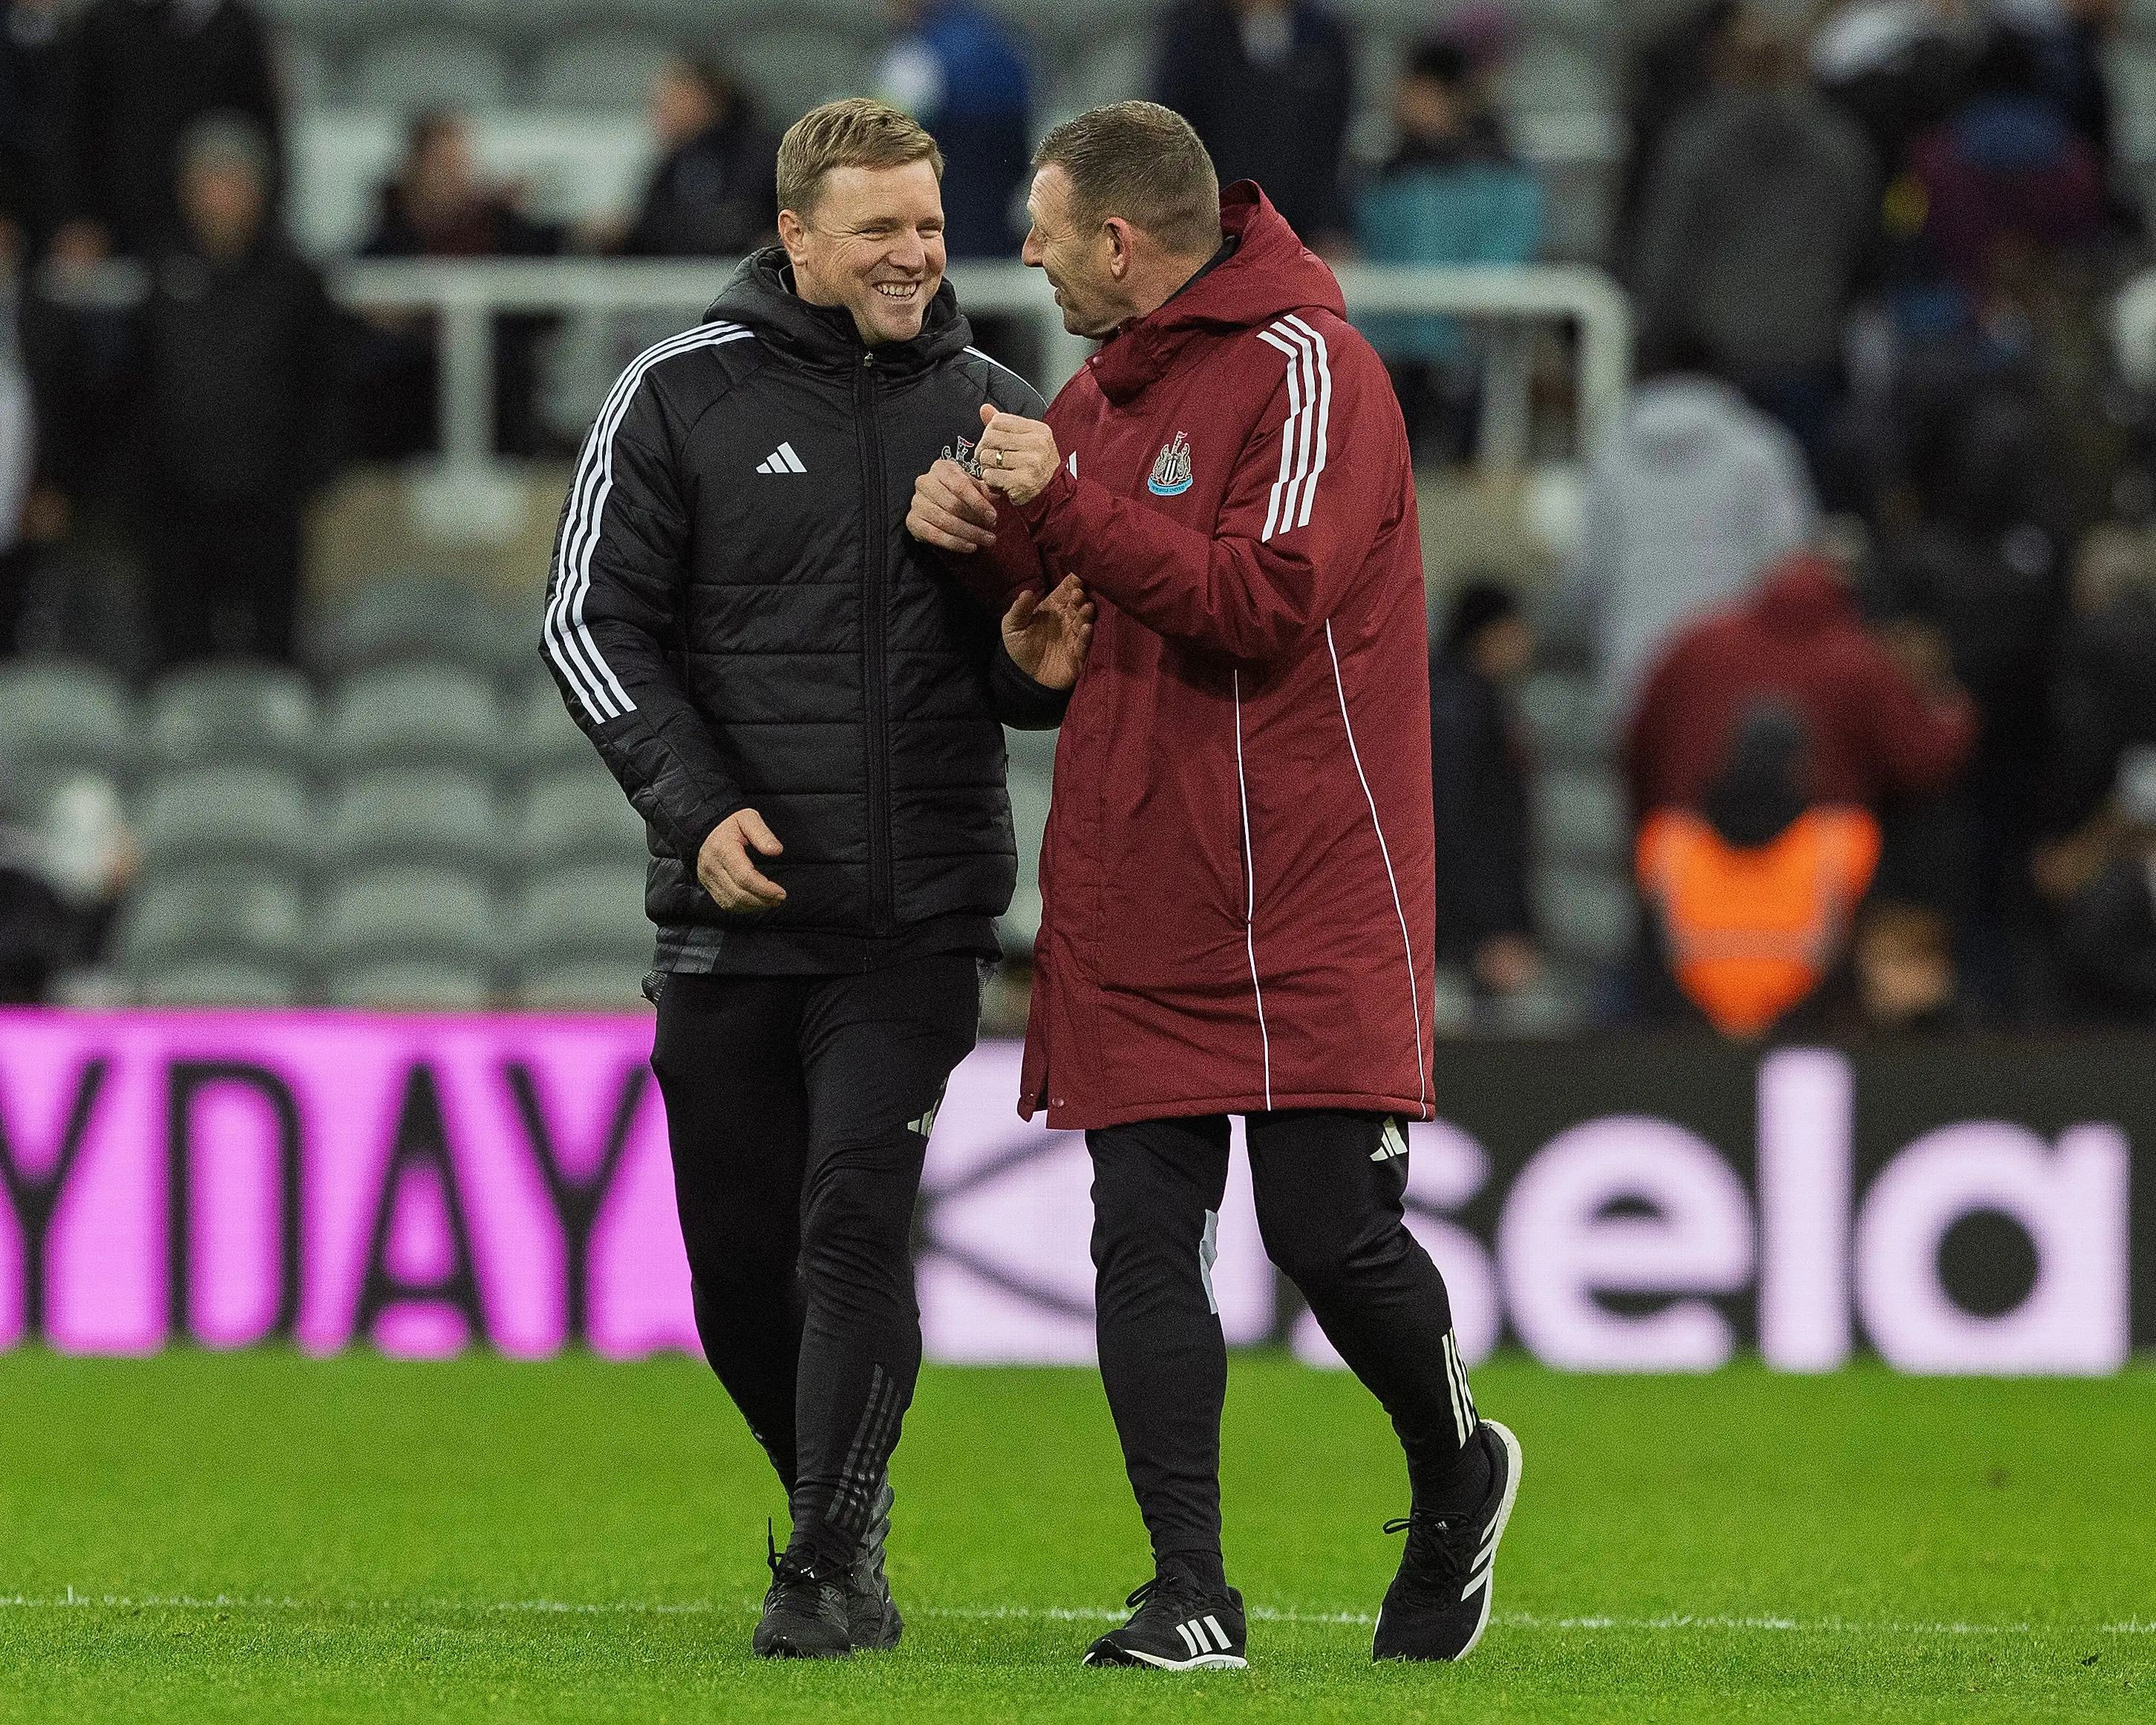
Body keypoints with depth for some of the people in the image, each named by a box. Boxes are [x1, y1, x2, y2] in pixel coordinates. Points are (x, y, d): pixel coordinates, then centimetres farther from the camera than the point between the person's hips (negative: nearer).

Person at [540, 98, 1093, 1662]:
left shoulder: (998, 411, 7)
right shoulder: (684, 397, 1)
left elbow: (1030, 662, 16)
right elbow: (595, 619, 1)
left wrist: (1040, 667, -9)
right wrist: (697, 805, -12)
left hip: (920, 925, 0)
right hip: (731, 914, 1)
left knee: (855, 1217, -16)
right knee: (739, 1259, 6)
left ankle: (829, 1566, -11)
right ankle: (845, 1504, 29)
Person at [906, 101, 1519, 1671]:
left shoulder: (1305, 367, -9)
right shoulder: (1101, 392, 16)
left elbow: (1264, 602, -20)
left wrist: (1065, 507, -19)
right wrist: (986, 532, 2)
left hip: (1306, 907, -7)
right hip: (1131, 911, 7)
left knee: (1331, 1231, -5)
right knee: (1143, 1242, -1)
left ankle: (1458, 1480, 22)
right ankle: (1191, 1595, 0)